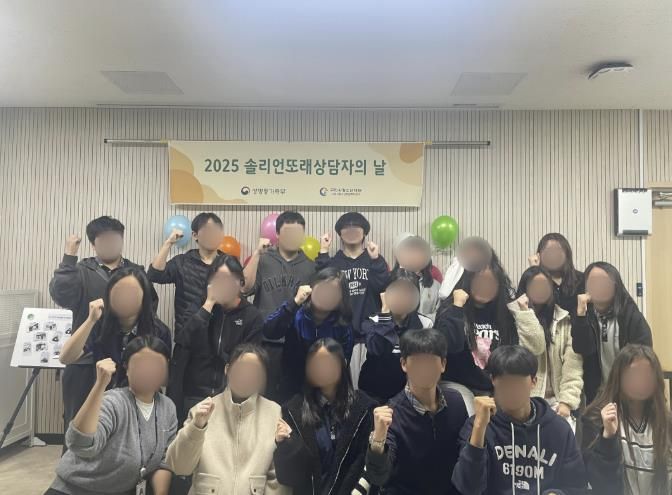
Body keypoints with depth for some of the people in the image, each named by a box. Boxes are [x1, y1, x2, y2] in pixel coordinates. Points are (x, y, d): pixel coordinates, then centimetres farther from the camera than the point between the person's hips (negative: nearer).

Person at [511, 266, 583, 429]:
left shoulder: (565, 321, 6)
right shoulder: (515, 317, 0)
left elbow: (572, 366, -1)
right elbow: (534, 347, -16)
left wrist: (567, 401, -10)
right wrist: (526, 312, -13)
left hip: (556, 400, 2)